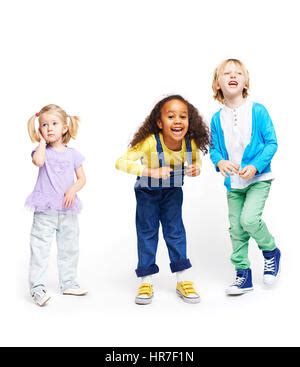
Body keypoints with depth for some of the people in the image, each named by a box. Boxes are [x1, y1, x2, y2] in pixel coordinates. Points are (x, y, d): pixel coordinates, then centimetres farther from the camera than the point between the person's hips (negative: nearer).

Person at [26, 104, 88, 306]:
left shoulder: (73, 154, 6)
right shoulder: (43, 151, 0)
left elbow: (82, 178, 8)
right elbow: (38, 161, -25)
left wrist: (73, 189, -12)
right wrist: (42, 141, -12)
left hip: (68, 210, 3)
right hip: (45, 210, -3)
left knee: (69, 248, 13)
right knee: (40, 248, -5)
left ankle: (68, 283, 27)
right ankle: (37, 287, 2)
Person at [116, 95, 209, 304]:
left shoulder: (191, 143, -23)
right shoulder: (150, 141, -35)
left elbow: (196, 162, -1)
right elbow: (121, 163, -38)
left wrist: (195, 169, -25)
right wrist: (152, 171, -47)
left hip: (173, 191, 2)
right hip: (148, 191, -2)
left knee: (175, 231, 5)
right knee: (147, 232, 4)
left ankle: (184, 279, 15)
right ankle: (146, 281, 15)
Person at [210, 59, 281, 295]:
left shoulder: (257, 111, -9)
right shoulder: (217, 119, -1)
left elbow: (271, 143, -7)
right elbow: (214, 148, 6)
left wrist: (255, 166, -19)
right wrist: (220, 161, -17)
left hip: (259, 178, -4)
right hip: (233, 183, 4)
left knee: (249, 218, -20)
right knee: (236, 228, 6)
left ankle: (271, 251, 11)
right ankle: (243, 275, 21)